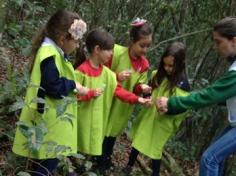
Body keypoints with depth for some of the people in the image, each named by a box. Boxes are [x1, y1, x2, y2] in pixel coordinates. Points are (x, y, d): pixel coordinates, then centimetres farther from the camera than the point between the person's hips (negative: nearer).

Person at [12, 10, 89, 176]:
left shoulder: (52, 51, 9)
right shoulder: (50, 56, -23)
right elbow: (54, 88, -26)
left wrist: (72, 85, 5)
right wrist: (74, 85, -13)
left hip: (51, 120, 11)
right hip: (48, 122, -11)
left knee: (45, 159, 21)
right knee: (49, 160, -2)